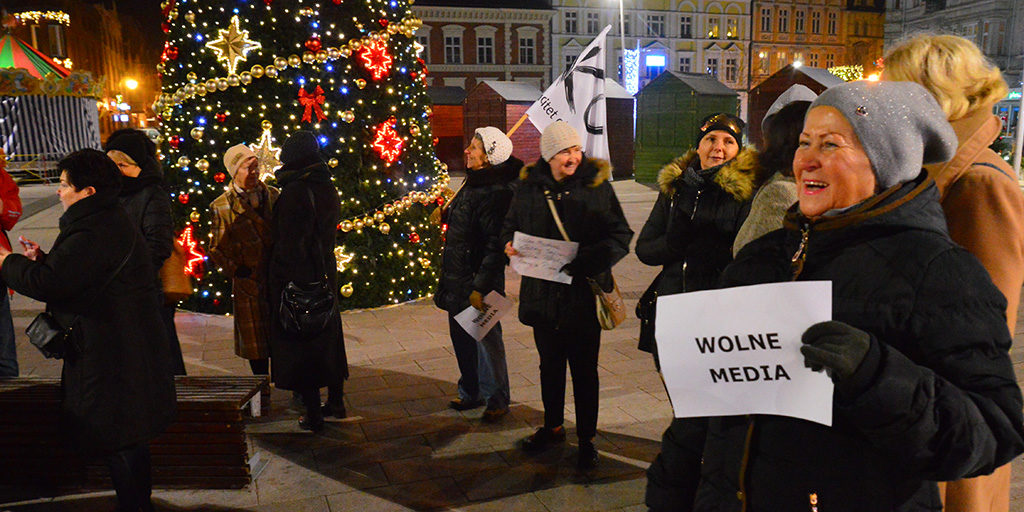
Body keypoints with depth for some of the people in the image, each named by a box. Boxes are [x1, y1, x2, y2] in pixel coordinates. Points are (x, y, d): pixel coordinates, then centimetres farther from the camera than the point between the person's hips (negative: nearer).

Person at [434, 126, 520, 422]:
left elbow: (497, 246, -24)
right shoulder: (474, 184, 10)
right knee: (461, 337, 18)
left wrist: (480, 288, -25)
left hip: (478, 280, -10)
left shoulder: (496, 194, -21)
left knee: (486, 340, 4)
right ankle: (471, 392, 35)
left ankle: (497, 398, 21)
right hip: (458, 281, 10)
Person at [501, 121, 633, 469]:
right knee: (550, 365, 18)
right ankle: (552, 427, 38)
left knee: (584, 369, 8)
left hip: (584, 294, -3)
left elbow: (621, 235, -6)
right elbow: (510, 228, 16)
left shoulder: (597, 185, -5)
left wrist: (590, 260, -23)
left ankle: (587, 438, 24)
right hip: (542, 294, 3)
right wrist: (511, 245, -8)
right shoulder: (528, 187, 4)